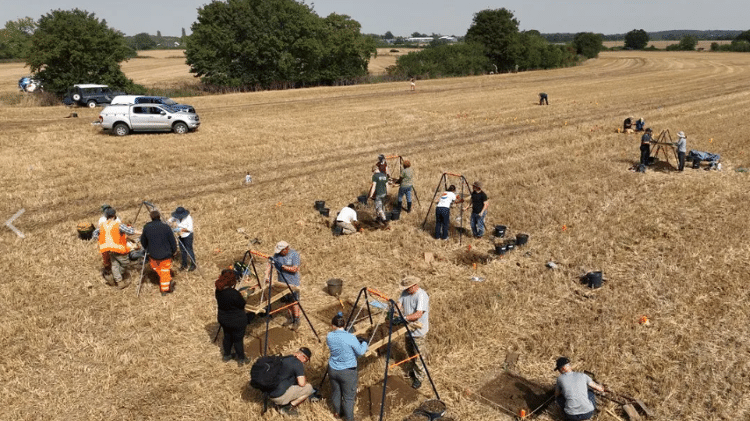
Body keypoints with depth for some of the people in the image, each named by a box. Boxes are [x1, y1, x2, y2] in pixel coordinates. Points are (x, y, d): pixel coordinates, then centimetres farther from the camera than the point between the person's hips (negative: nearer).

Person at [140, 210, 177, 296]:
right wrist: (174, 251, 8)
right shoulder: (166, 227, -18)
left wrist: (147, 249, 26)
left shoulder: (146, 228, -8)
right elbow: (172, 241, -9)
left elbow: (143, 241, 7)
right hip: (165, 255, -3)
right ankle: (165, 289, 25)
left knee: (158, 271, 22)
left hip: (153, 254, 3)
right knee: (165, 271, 12)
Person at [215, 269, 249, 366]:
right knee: (238, 339, 13)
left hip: (223, 319, 7)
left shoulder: (218, 290, -9)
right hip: (237, 321, -7)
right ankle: (241, 359, 30)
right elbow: (242, 304, -20)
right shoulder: (234, 293, -33)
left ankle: (226, 355, 45)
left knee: (227, 336, 27)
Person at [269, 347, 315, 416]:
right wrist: (305, 380, 7)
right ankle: (289, 407, -1)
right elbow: (302, 383, -17)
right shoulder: (298, 364, -12)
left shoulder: (284, 359, 14)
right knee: (308, 388, -1)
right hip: (280, 396, -9)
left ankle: (282, 405, 13)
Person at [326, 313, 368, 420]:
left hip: (333, 370, 5)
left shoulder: (329, 337, -9)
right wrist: (364, 343, 9)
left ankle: (338, 412, 45)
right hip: (347, 371, -5)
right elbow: (360, 352, -11)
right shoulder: (350, 338, -23)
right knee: (348, 397, 11)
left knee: (335, 392, 25)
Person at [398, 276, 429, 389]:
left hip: (419, 330, -8)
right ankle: (412, 370, 44)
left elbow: (418, 314, -33)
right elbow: (399, 303, -3)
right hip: (408, 328, 8)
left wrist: (404, 318, -42)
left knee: (418, 355, 2)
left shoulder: (422, 296, -26)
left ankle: (419, 378, 17)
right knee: (410, 352, 24)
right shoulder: (405, 292, -1)